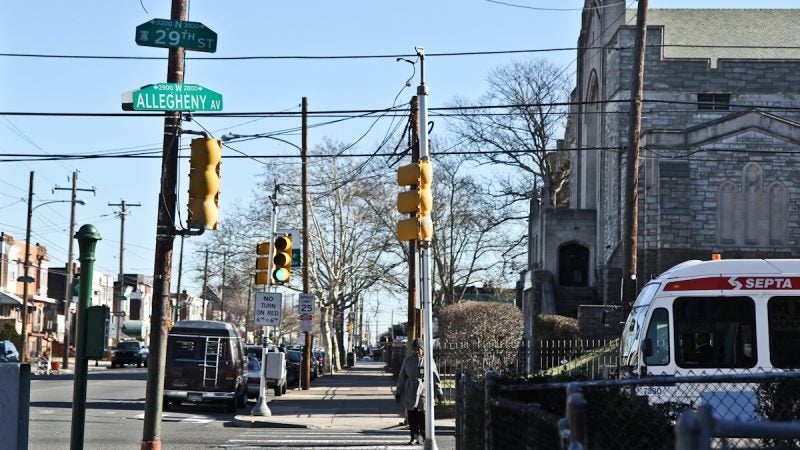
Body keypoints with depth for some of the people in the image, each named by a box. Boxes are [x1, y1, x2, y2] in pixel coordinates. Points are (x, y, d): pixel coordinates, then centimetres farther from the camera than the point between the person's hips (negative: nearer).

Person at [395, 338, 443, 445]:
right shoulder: (408, 360, 8)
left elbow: (435, 377, 6)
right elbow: (402, 377, 13)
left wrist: (438, 392, 4)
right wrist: (398, 391, 12)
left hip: (424, 391, -2)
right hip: (410, 392, 2)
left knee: (423, 414, -7)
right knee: (411, 415, 0)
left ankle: (426, 437, 5)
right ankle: (414, 437, 9)